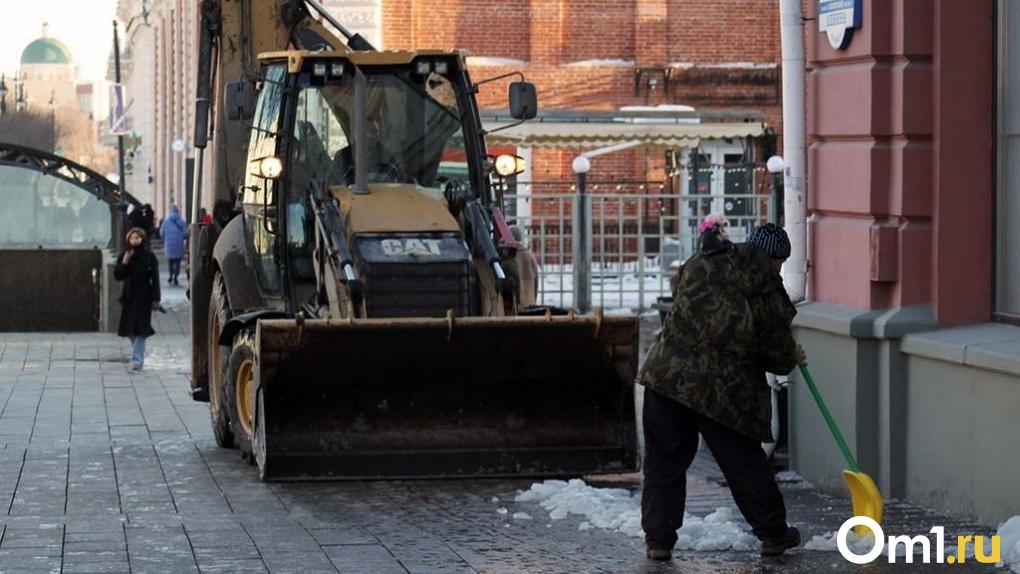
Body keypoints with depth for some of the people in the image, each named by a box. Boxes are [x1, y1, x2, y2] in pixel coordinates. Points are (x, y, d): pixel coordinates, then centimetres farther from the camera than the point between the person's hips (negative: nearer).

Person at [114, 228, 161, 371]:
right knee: (130, 330, 6)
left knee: (140, 329, -9)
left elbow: (155, 279, -4)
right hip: (128, 296, 4)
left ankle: (137, 360, -11)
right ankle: (138, 357, 22)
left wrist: (156, 299, -9)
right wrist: (124, 263, -14)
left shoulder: (149, 257, -3)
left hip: (144, 297, -4)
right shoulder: (124, 256, 5)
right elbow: (117, 276, 2)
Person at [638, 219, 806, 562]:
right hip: (721, 390, -3)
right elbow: (779, 353, 3)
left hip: (666, 376, 3)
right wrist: (791, 359, 26)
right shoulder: (769, 293, -3)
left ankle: (658, 539, 9)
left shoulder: (699, 265, 6)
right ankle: (773, 534, 23)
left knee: (663, 463, 11)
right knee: (745, 463, 12)